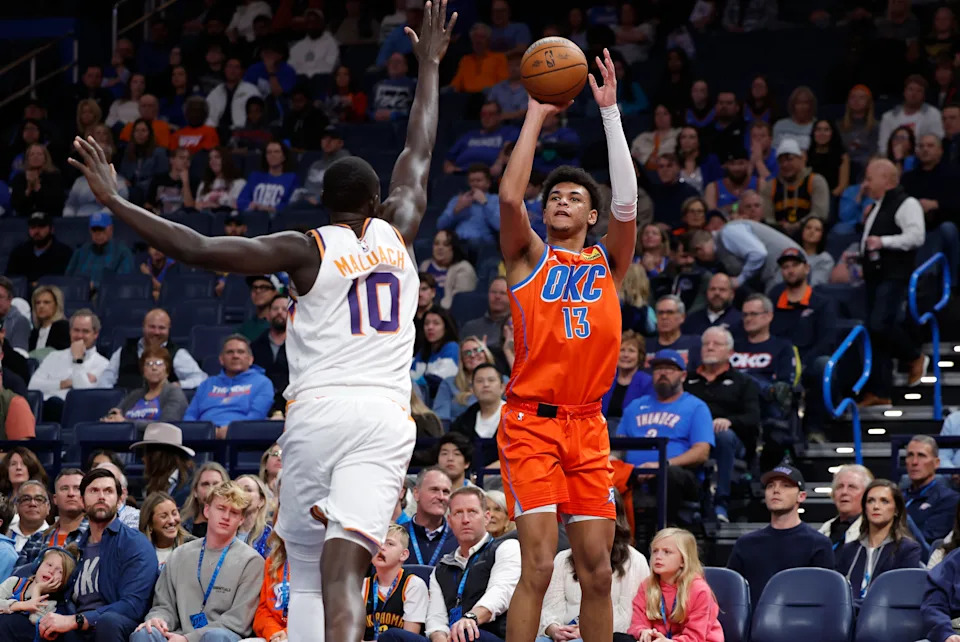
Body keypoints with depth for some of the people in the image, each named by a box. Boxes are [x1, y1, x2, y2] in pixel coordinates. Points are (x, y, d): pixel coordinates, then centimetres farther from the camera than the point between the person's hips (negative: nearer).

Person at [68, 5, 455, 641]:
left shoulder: (307, 249, 5)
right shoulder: (396, 231, 13)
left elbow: (199, 249, -4)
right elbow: (420, 151, 29)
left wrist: (117, 202, 3)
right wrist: (429, 65, 42)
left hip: (316, 414, -1)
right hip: (385, 419, 1)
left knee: (307, 576, 14)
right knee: (342, 571, -15)